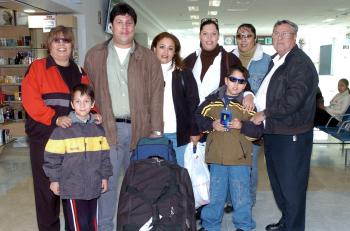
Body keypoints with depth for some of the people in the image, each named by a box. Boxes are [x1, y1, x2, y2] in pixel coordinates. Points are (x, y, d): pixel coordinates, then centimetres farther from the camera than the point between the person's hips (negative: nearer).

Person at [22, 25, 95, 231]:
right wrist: (55, 118, -20)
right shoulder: (37, 68, 1)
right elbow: (30, 99, -10)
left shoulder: (80, 73, 15)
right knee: (47, 188, 4)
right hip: (44, 138, -3)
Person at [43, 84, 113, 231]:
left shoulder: (98, 130, 5)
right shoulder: (62, 130, -9)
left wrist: (105, 176, 10)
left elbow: (104, 155, 10)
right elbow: (52, 157, -6)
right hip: (72, 187, -4)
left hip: (94, 186, 4)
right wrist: (54, 179, -4)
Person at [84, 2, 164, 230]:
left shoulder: (149, 57, 5)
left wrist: (156, 131, -4)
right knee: (107, 181, 7)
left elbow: (156, 96, 1)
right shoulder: (95, 55, 5)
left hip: (140, 128, 1)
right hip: (107, 128, 0)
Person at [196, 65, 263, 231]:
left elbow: (258, 130, -3)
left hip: (240, 158, -1)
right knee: (214, 194, 15)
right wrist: (211, 124, -9)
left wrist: (242, 126, -18)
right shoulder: (213, 99, 2)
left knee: (241, 195, 10)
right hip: (216, 156, 1)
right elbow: (198, 117, 7)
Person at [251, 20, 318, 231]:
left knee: (291, 184, 2)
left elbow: (292, 101, -22)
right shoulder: (276, 61, 16)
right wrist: (251, 96, 8)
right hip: (273, 132, 9)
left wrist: (264, 114, -13)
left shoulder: (301, 63, -13)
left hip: (292, 136, -9)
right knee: (278, 181, 19)